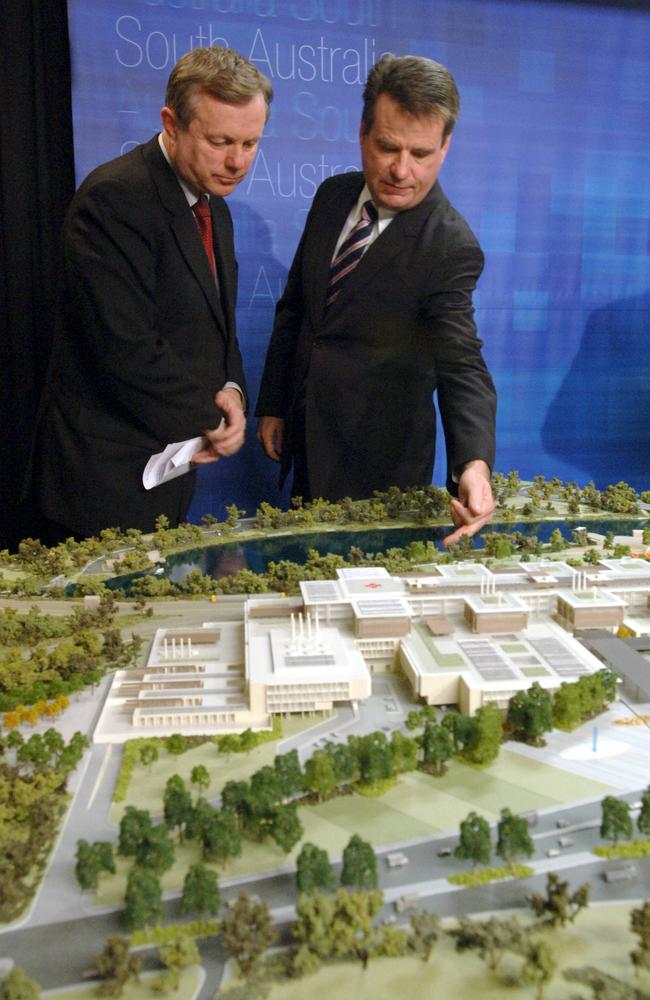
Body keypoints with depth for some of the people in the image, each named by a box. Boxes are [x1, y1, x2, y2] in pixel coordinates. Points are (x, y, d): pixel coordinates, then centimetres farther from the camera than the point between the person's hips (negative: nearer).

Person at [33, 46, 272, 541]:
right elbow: (127, 349, -25)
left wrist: (231, 391, -4)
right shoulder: (115, 198, -18)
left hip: (169, 459, 8)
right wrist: (209, 422, -12)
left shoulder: (213, 207, 11)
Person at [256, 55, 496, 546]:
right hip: (307, 437, 6)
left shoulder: (452, 247, -20)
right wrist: (273, 406, 9)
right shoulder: (334, 195, 0)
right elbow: (295, 306, 7)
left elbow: (462, 364, -27)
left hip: (379, 460, -6)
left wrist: (473, 463, -45)